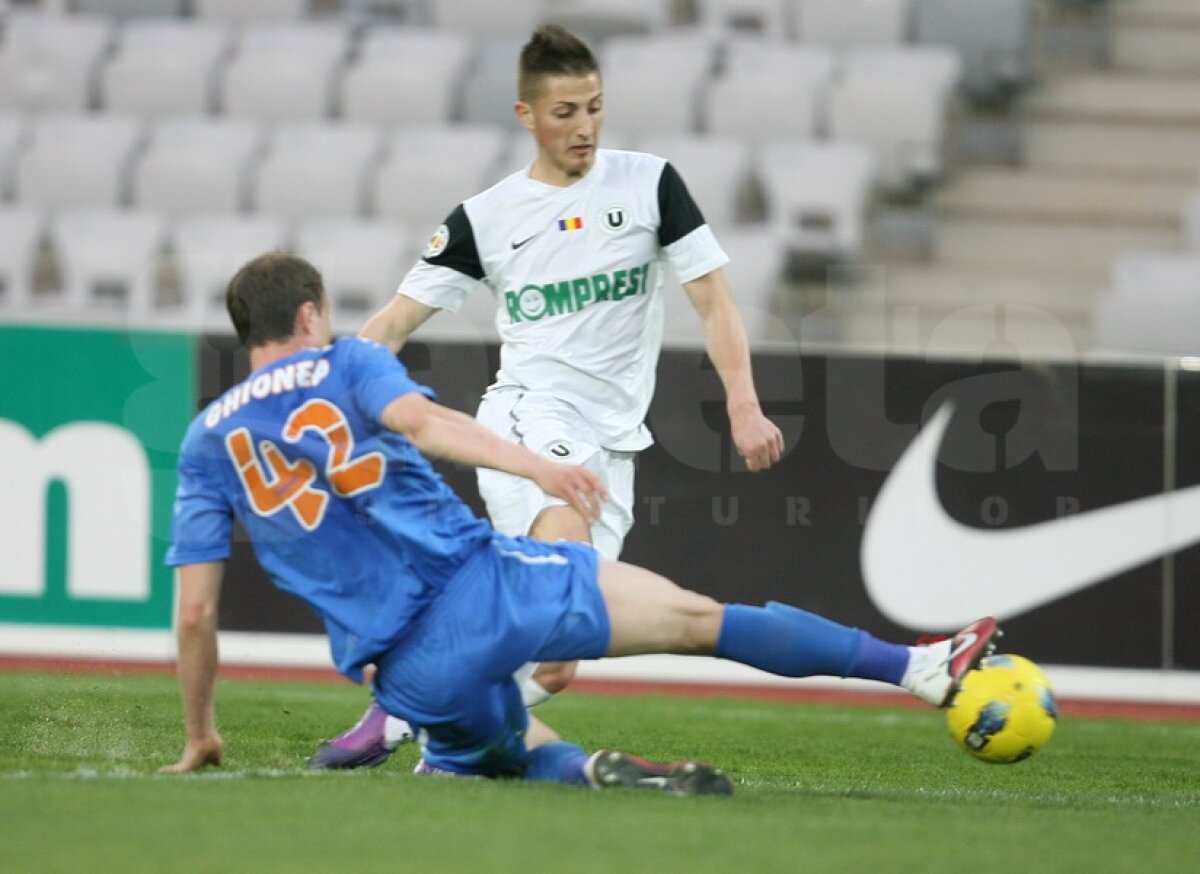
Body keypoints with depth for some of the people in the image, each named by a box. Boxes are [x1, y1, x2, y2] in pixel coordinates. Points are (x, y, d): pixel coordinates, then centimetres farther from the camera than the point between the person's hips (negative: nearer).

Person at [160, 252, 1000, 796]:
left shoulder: (206, 441, 14)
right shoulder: (346, 364, 8)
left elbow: (195, 608, 10)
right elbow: (418, 420, -15)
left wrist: (200, 738, 18)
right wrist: (533, 463, -26)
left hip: (411, 674, 3)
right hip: (481, 580, -3)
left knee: (521, 754, 28)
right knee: (697, 616, 5)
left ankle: (594, 771, -9)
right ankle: (920, 667, 2)